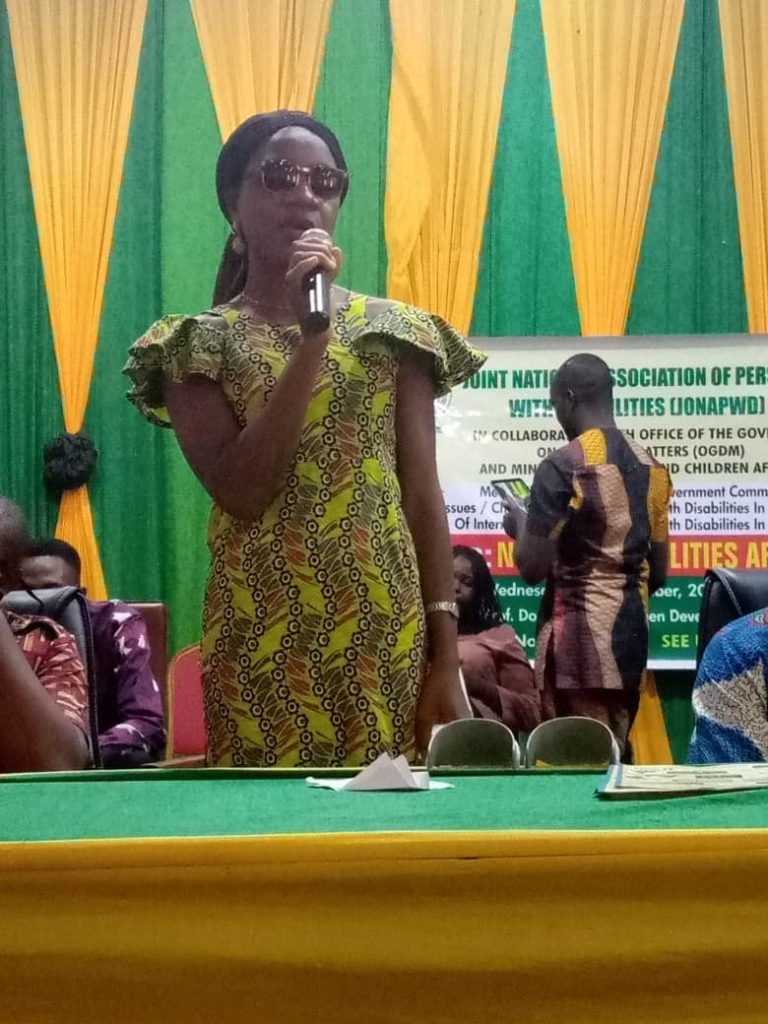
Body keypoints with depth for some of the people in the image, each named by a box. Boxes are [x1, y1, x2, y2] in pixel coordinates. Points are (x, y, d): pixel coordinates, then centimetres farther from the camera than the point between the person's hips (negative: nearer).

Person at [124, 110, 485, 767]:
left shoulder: (394, 330, 7)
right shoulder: (199, 342, 2)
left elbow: (423, 498, 4)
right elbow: (242, 492, -13)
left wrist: (447, 659, -2)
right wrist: (311, 337, -15)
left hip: (389, 634, 2)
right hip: (264, 638, -1)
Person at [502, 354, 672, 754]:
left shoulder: (562, 466, -10)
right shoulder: (650, 468, 10)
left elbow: (532, 568, -12)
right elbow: (658, 574, 13)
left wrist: (520, 525, 7)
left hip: (578, 637, -7)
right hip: (630, 630, 7)